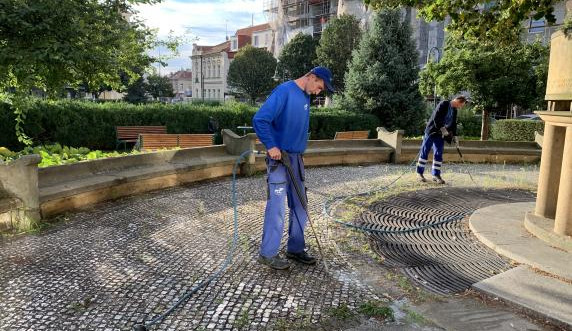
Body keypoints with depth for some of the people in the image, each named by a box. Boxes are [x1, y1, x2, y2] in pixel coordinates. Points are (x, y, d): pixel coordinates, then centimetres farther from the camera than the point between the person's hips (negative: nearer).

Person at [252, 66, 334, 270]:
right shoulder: (284, 91, -14)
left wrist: (299, 154, 16)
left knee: (300, 206, 12)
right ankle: (268, 254, 9)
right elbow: (260, 119, -21)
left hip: (297, 158, 9)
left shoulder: (305, 96, 12)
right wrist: (271, 146, -20)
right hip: (279, 158, -8)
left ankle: (295, 249, 24)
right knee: (277, 207, -5)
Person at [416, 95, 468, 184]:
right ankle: (419, 173, 6)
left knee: (438, 154, 4)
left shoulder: (454, 110, 11)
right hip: (431, 131, -7)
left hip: (441, 134, 8)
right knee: (425, 151, -1)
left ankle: (436, 175, 10)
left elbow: (453, 124, 18)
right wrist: (442, 128, -21)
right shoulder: (443, 104, -13)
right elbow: (435, 117, -21)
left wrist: (454, 135, 11)